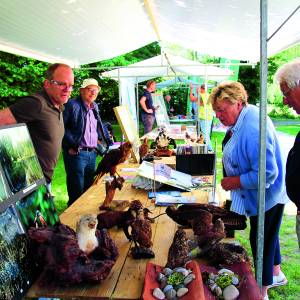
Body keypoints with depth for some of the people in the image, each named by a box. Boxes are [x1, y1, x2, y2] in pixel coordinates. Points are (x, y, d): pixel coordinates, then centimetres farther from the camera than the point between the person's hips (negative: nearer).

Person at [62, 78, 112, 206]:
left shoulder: (95, 107, 16)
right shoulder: (72, 105, -8)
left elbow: (100, 127, 24)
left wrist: (110, 144, 19)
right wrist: (69, 146, -14)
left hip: (92, 153, 7)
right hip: (76, 154, -7)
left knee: (89, 188, 16)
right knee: (77, 190, 0)